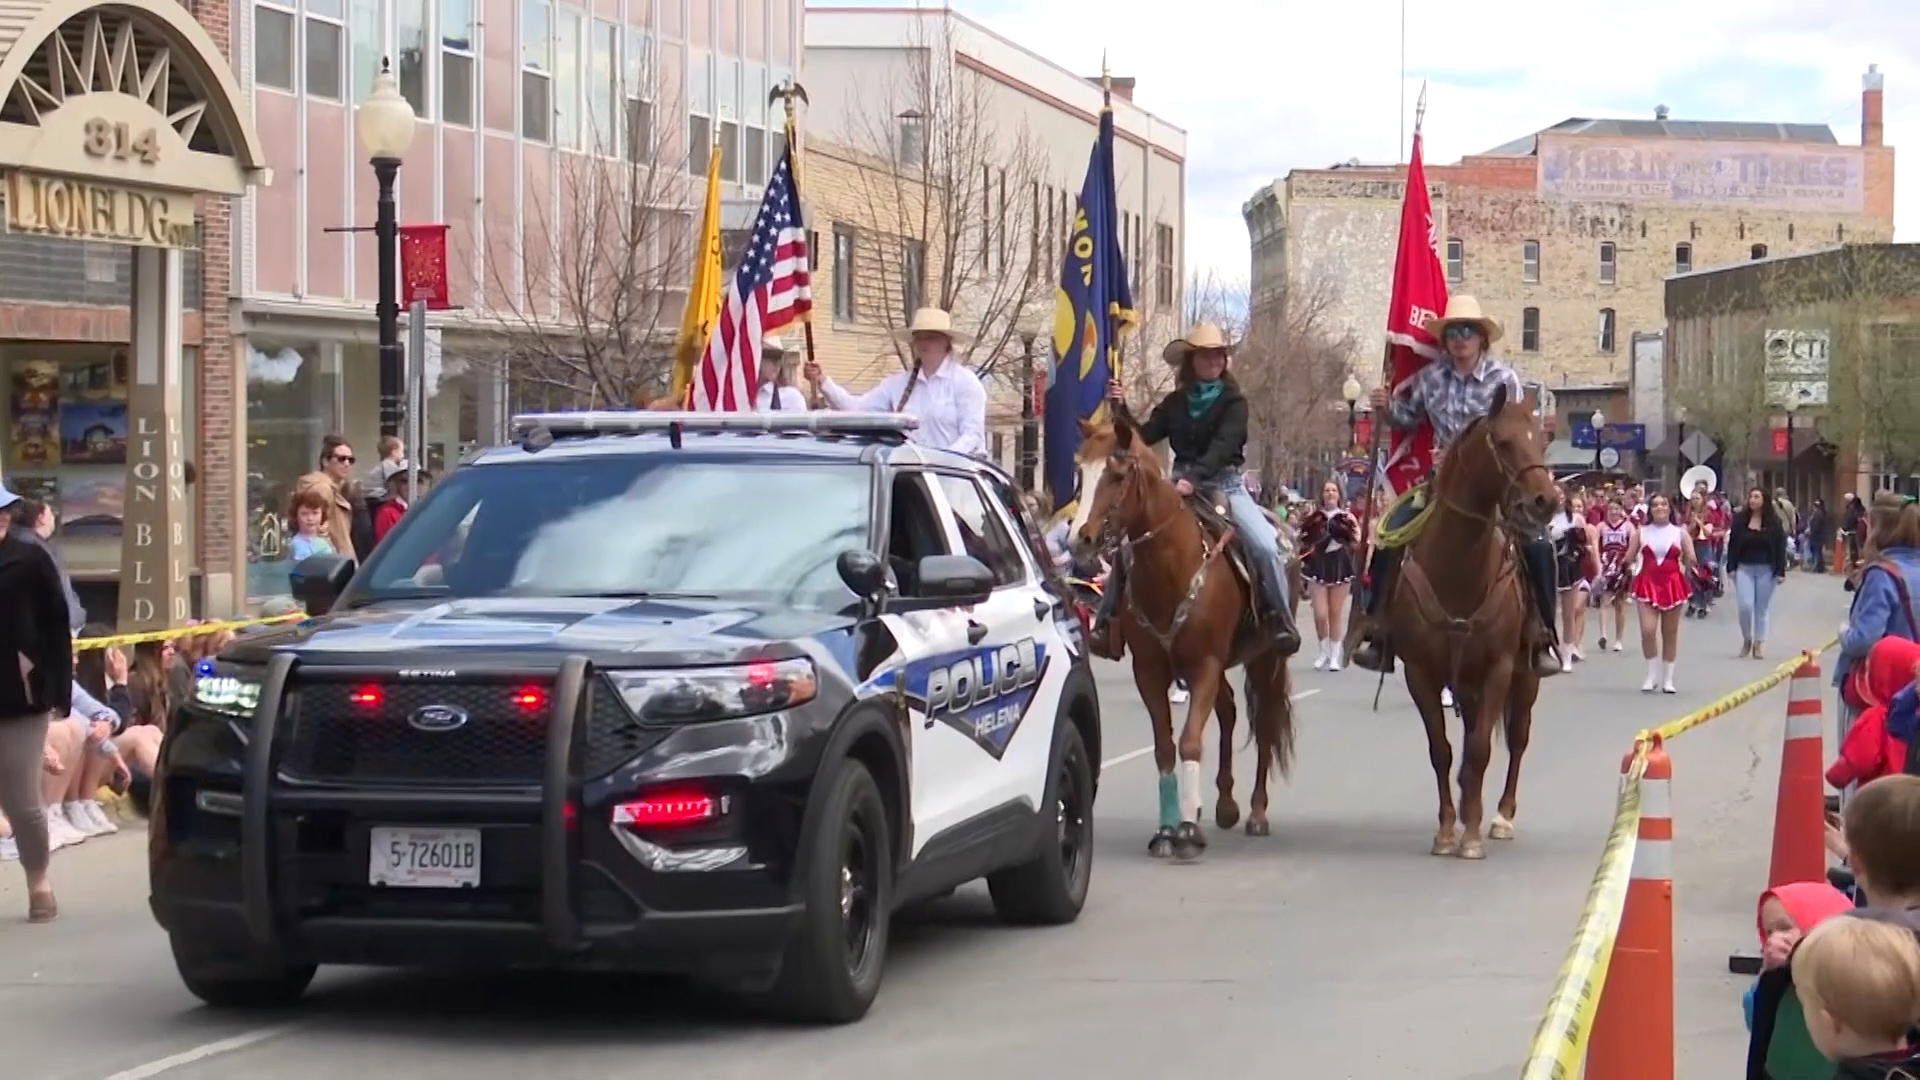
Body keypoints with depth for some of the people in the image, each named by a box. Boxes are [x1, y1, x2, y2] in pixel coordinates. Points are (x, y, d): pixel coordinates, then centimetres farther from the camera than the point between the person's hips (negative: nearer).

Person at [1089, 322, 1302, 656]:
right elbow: (1143, 437, 6)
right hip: (1181, 486, 3)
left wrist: (1195, 478, -33)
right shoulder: (1175, 403, 10)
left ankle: (1281, 619, -12)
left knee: (1265, 546, -25)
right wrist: (1121, 410, -10)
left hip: (1226, 486, -3)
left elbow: (1223, 445, -18)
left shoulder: (1233, 402, -2)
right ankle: (1106, 620, -2)